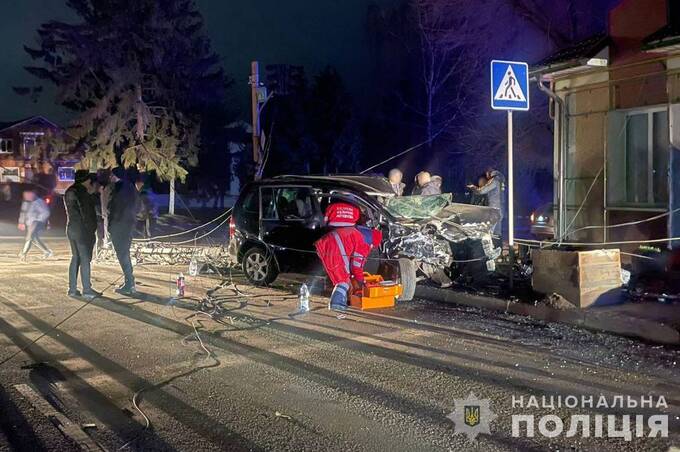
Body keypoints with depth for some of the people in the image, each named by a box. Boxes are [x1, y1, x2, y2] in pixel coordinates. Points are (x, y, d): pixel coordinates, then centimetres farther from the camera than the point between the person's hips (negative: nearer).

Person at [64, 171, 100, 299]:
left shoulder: (69, 192, 13)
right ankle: (87, 290, -3)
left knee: (75, 258, 12)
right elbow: (86, 214, -17)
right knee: (85, 260, -5)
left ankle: (72, 289, 14)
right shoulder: (81, 192, -15)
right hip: (82, 230, -9)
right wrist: (91, 231, -12)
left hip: (71, 229, 9)